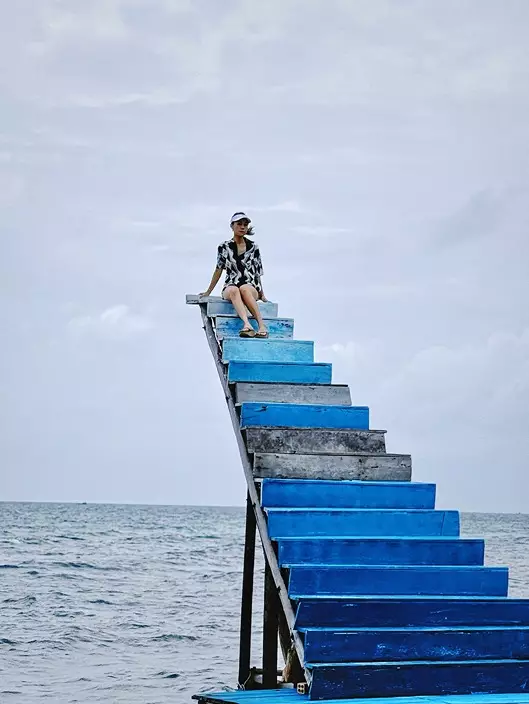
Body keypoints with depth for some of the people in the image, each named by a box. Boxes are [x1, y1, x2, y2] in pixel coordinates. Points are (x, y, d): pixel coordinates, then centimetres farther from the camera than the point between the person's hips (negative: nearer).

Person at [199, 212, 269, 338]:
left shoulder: (253, 247, 11)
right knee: (233, 290, -38)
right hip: (230, 287, 0)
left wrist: (262, 294, 11)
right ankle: (247, 325, -60)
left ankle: (261, 325, -50)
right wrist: (208, 292, 15)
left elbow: (257, 272, 14)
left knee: (244, 289, -37)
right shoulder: (224, 247, 10)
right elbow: (218, 270, 15)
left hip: (252, 288, 0)